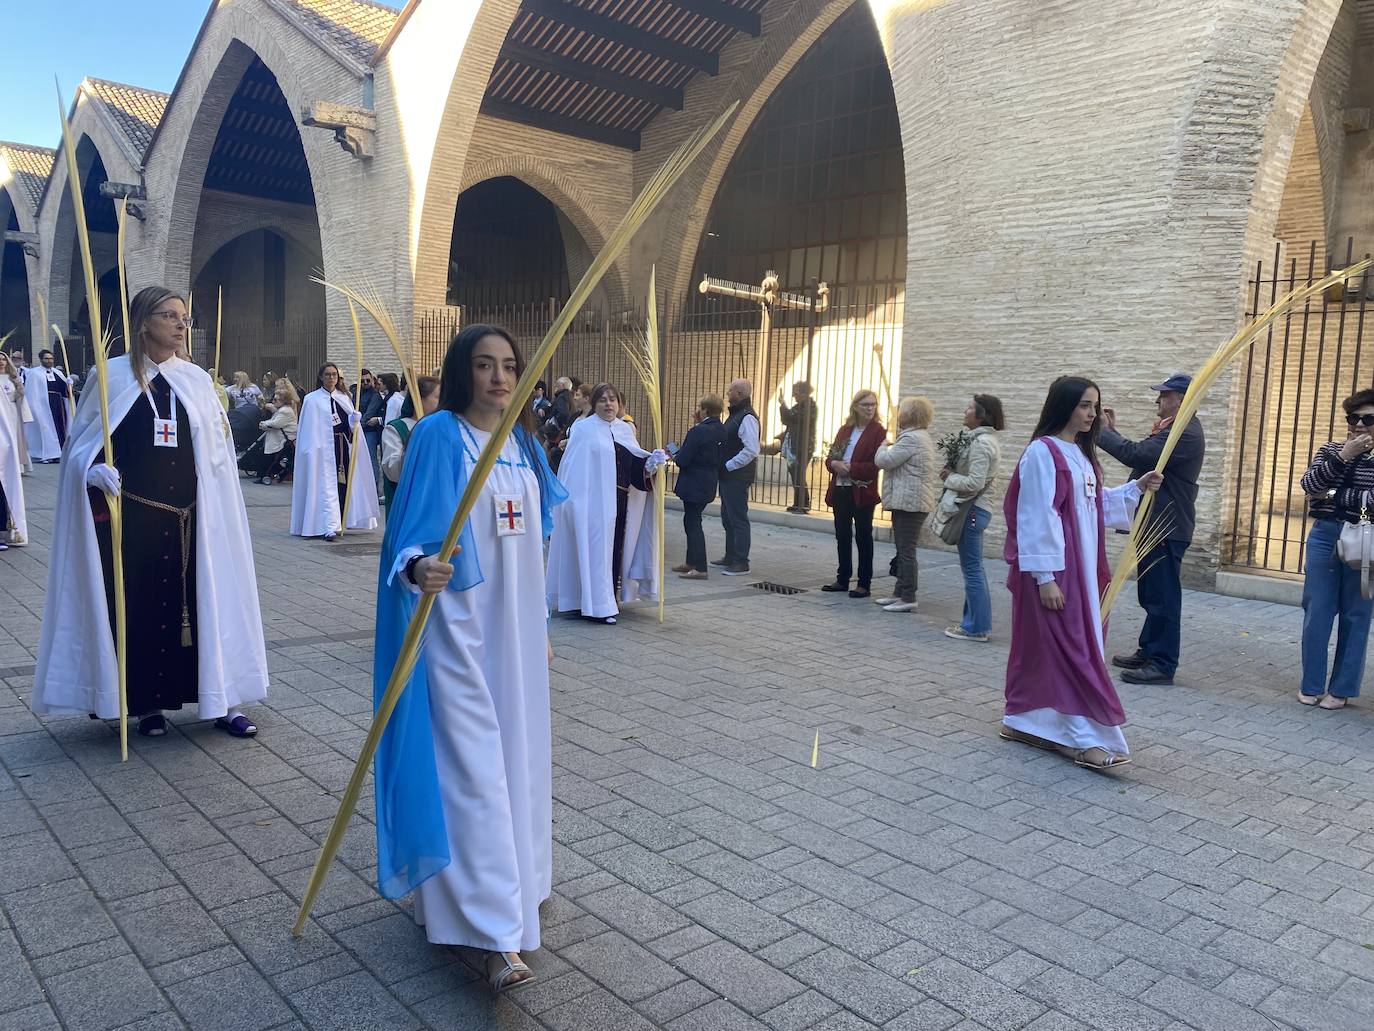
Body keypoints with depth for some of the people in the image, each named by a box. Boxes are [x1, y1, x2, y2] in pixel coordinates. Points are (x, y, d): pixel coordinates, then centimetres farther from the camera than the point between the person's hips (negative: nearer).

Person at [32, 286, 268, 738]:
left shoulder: (196, 379, 8)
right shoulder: (113, 375, 0)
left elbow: (217, 450, 13)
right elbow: (80, 441, 4)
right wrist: (95, 469, -17)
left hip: (190, 515, 2)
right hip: (131, 513, -2)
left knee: (205, 600, 3)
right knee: (139, 604, 3)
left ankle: (222, 701, 11)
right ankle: (149, 703, 17)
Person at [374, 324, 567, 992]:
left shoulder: (523, 442, 9)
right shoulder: (438, 435, -9)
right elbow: (412, 532, -14)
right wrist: (418, 568, -37)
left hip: (516, 624, 7)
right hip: (458, 621, -6)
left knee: (514, 755, 14)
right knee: (474, 765, -7)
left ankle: (506, 883, 33)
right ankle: (497, 936, -5)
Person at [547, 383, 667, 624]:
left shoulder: (626, 429, 14)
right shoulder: (583, 429, -3)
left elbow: (635, 461, 11)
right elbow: (573, 467, -9)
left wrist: (650, 462, -9)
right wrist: (573, 498, -17)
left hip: (621, 501, 6)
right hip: (594, 501, -6)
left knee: (616, 548, 9)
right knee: (596, 549, -4)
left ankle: (610, 598, 20)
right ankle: (596, 605, 1)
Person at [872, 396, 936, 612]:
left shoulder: (911, 438, -17)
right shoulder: (921, 436, 18)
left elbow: (884, 461, -17)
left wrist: (883, 447, 2)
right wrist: (889, 448, 11)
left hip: (909, 502, -11)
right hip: (910, 502, 11)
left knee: (906, 551, -7)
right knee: (903, 551, 15)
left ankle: (908, 598, -5)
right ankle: (900, 593, 21)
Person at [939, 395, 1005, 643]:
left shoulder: (981, 443, -17)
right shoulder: (984, 439, 14)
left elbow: (974, 483, -22)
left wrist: (949, 478, -8)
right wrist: (952, 475, 7)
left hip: (972, 510, -10)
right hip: (975, 508, 10)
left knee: (972, 569, -3)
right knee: (973, 569, 15)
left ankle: (976, 628, 3)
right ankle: (975, 622, 22)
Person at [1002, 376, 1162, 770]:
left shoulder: (1081, 453, 14)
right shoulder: (1043, 452, -14)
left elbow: (1096, 504, 22)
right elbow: (1037, 516, -18)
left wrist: (1135, 487, 9)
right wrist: (1045, 576, -21)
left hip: (1079, 568, 9)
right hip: (1052, 570, -9)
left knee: (1042, 646, 13)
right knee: (1072, 649, -7)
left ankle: (1024, 721, 23)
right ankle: (1085, 738, -4)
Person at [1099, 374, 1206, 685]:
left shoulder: (1185, 434, -19)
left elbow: (1136, 455, -28)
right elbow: (1140, 456, 15)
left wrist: (1101, 430, -18)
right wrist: (1112, 430, 10)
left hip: (1167, 528, -11)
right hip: (1156, 524, 11)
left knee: (1163, 598, -4)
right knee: (1152, 595, 18)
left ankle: (1163, 664, 3)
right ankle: (1148, 652, 29)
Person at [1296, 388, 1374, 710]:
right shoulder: (1330, 450, 9)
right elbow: (1309, 484, -8)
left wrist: (1332, 496, -15)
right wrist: (1344, 456, -14)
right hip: (1325, 536, 2)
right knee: (1316, 612, 3)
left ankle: (1342, 689, 14)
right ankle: (1311, 685, 14)